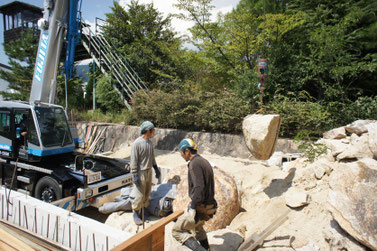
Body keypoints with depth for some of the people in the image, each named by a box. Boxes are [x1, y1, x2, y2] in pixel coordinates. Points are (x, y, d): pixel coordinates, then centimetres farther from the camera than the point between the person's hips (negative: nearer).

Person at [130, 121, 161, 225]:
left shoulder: (149, 142, 7)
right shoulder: (137, 143, -17)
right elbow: (134, 160, -16)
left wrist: (156, 168, 18)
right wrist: (135, 175, -17)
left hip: (149, 172, 8)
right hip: (140, 173, -7)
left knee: (147, 194, 15)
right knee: (139, 195, -1)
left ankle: (143, 211, 30)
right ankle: (136, 214, 18)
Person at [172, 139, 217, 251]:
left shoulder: (195, 163, -20)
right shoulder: (204, 161, 10)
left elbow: (199, 188, -29)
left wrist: (192, 207, -21)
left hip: (200, 208, -9)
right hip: (209, 205, 9)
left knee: (177, 231, 2)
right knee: (197, 227, 34)